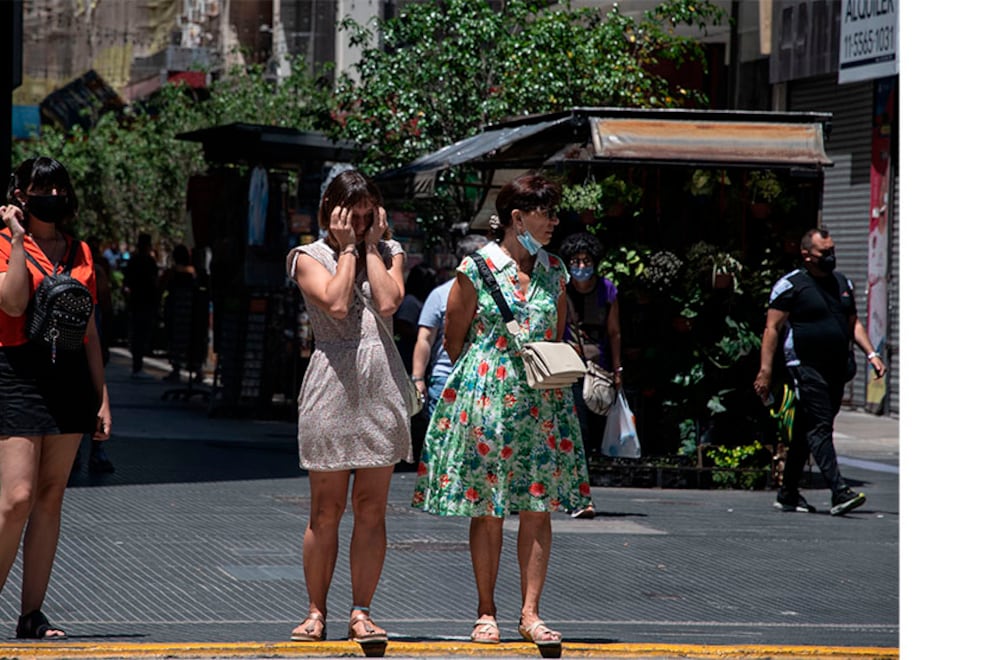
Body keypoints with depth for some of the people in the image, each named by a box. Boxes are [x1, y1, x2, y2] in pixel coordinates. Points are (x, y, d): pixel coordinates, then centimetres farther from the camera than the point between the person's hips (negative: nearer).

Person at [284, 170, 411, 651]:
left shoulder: (388, 252, 14)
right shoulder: (309, 258, 5)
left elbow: (389, 302, -5)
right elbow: (336, 303, -13)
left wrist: (371, 246, 0)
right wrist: (348, 248, -4)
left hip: (382, 382, 3)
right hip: (332, 381, -3)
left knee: (372, 508, 2)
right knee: (326, 509, 0)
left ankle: (361, 612, 6)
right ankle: (316, 611, 9)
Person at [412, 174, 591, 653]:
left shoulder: (553, 270, 9)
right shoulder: (477, 268, -5)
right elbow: (454, 338, 2)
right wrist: (485, 370, 0)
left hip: (541, 400, 4)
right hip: (485, 397, -4)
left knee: (537, 507, -1)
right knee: (487, 510, 2)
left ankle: (530, 613, 3)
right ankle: (486, 612, 11)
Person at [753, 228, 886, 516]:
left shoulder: (842, 283, 17)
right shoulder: (790, 285, -4)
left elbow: (853, 324, 24)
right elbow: (772, 329, -6)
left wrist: (871, 354, 10)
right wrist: (765, 371, -12)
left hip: (836, 370, 7)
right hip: (806, 368, -7)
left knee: (805, 432, 11)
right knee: (819, 428, -14)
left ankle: (788, 494, 19)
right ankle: (839, 492, -22)